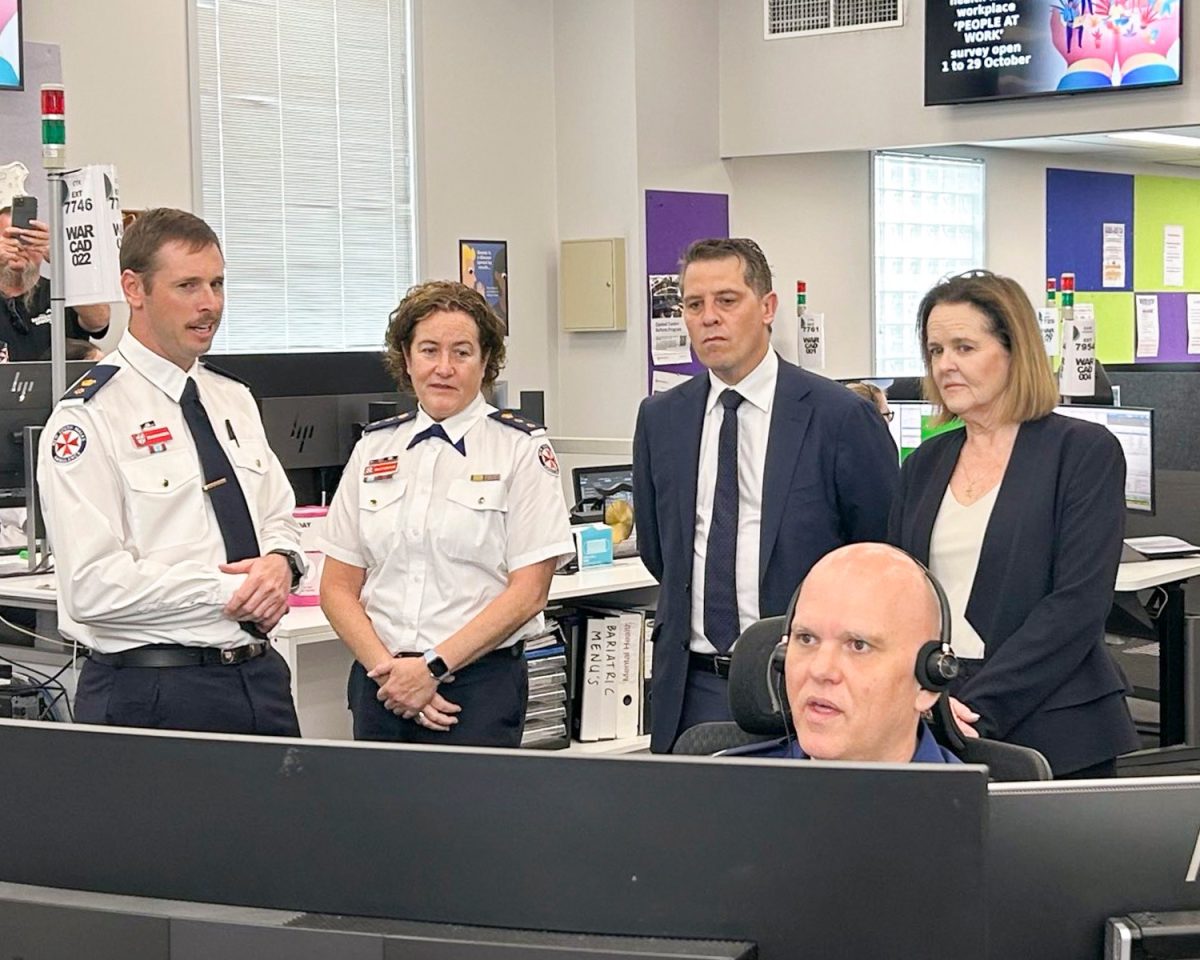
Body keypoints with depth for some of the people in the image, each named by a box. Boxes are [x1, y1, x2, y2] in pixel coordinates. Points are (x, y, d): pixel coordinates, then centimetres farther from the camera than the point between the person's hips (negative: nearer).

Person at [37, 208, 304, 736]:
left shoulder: (235, 400, 13)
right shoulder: (90, 417, -12)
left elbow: (279, 517, 18)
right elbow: (94, 587, -19)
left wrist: (280, 562, -6)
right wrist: (230, 592, -16)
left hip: (261, 676, 7)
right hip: (153, 694, -7)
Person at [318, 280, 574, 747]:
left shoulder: (521, 447, -1)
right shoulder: (375, 447, 9)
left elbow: (528, 591, -8)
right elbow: (338, 586, 7)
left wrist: (433, 667, -13)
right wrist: (386, 668, -8)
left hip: (479, 682, -3)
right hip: (380, 685, 3)